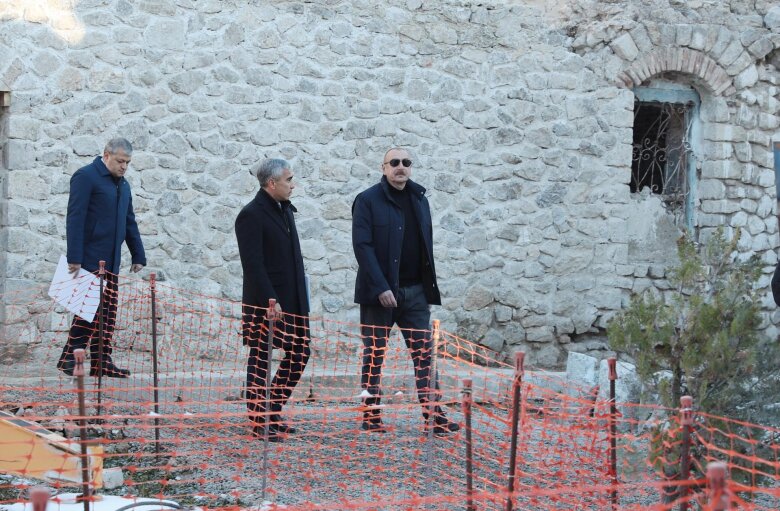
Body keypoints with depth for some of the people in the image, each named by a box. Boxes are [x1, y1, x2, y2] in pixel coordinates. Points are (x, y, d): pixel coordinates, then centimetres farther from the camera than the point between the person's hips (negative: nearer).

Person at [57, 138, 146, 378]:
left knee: (108, 312, 5)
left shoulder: (123, 184, 19)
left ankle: (102, 362, 7)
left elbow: (130, 223, 26)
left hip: (111, 261, 8)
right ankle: (69, 358, -6)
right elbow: (75, 218, -13)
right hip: (90, 258, -8)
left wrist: (138, 256, 19)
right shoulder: (86, 177, -6)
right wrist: (74, 258, -19)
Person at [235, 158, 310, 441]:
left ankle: (272, 413, 22)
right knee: (260, 359, 0)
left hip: (292, 299, 9)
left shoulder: (285, 209, 13)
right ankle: (259, 423, 7)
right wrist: (270, 301, -24)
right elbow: (253, 264, -19)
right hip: (264, 303, -9)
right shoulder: (251, 215, -14)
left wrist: (301, 296, 16)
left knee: (299, 353, 11)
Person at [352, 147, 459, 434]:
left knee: (424, 355, 1)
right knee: (374, 356, 3)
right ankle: (371, 416, 10)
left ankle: (433, 415, 1)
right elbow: (362, 246, -12)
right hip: (380, 292, -5)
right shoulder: (368, 201, -5)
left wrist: (430, 287, 8)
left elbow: (426, 246, 15)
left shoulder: (419, 199, 12)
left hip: (415, 291, 5)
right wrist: (381, 288, -20)